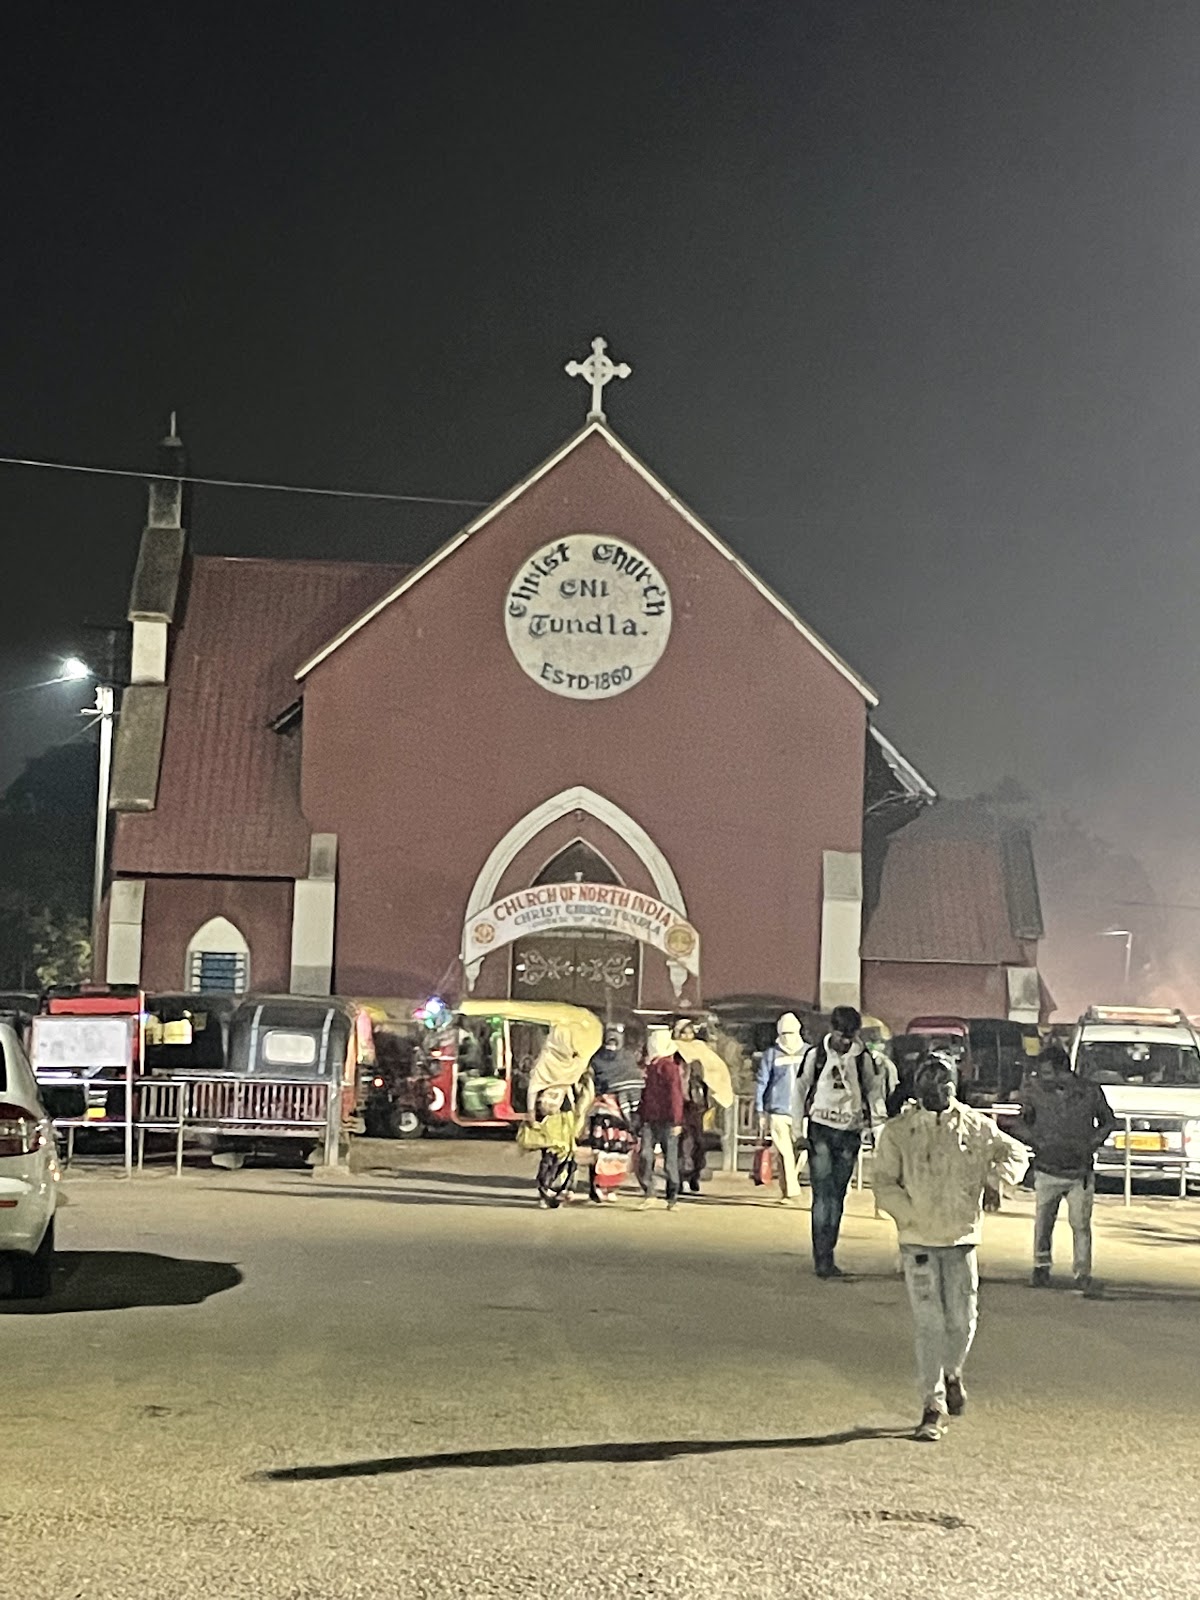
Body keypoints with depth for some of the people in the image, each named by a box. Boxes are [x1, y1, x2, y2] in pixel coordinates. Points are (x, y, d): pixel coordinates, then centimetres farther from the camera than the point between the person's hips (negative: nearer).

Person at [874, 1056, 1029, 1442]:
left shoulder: (975, 1127, 2)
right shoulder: (898, 1132, -2)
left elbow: (1015, 1153, 15)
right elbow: (885, 1184, -2)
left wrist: (999, 1176, -4)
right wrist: (911, 1216, -14)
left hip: (961, 1237, 2)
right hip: (918, 1240, -1)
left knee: (963, 1320, 4)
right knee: (929, 1324, -2)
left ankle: (952, 1373, 36)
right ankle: (933, 1406, 7)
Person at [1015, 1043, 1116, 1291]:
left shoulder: (1090, 1091, -4)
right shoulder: (1033, 1090, -5)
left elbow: (1108, 1122, 11)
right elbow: (1020, 1124, 8)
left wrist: (1092, 1144, -5)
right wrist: (1036, 1141, -10)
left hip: (1081, 1171, -1)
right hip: (1047, 1170, 1)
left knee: (1080, 1224, -2)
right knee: (1043, 1222, 4)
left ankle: (1083, 1273, 12)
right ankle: (1041, 1265, 25)